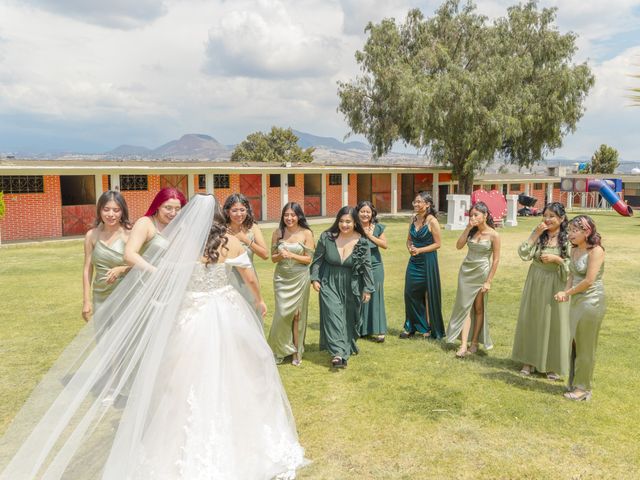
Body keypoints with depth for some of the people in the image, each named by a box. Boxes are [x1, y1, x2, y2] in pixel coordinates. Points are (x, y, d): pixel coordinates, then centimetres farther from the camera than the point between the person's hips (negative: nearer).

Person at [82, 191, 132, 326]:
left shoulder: (130, 233, -6)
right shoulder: (92, 235, 5)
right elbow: (87, 269, 8)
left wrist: (122, 269, -23)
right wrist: (86, 300, 8)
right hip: (100, 298, 4)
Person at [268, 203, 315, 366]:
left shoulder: (306, 233, -5)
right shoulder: (278, 232, 1)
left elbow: (308, 259, -4)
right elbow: (273, 257, 5)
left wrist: (291, 255, -18)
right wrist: (280, 256, -17)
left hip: (299, 278, -1)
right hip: (281, 278, 1)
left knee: (297, 314, 6)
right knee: (282, 313, -4)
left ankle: (296, 352, 20)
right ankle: (279, 350, 16)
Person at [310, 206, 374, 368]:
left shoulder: (361, 241, -7)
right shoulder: (327, 237, -7)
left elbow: (367, 266, -3)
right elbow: (317, 260, 2)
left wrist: (367, 288, -3)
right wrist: (315, 278, -4)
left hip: (351, 286, 1)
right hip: (329, 284, -1)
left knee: (349, 318, 9)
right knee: (333, 314, -12)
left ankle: (347, 348, 25)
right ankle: (338, 352, -15)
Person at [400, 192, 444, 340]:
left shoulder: (432, 221, -11)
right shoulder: (414, 219, 7)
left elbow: (437, 244, -11)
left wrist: (419, 250, -17)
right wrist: (410, 248, -5)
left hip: (427, 261, -6)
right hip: (414, 261, 6)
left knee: (428, 294, 4)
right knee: (410, 293, 7)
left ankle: (429, 328, 17)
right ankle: (411, 327, 21)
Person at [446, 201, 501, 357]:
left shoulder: (493, 235, -9)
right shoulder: (471, 231, 3)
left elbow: (496, 259, -8)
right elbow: (459, 246, -6)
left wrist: (488, 281, -10)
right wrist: (467, 228, -10)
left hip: (481, 274, -3)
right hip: (466, 271, 4)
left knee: (478, 309, 7)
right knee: (465, 306, -2)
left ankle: (474, 343, 19)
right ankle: (463, 345, -4)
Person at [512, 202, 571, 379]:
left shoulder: (568, 238, -9)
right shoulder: (538, 233, 0)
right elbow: (523, 254, -9)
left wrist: (556, 259, -20)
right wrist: (536, 234, -15)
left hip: (555, 285, -3)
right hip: (535, 283, 3)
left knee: (554, 323, 5)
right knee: (531, 320, 10)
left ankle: (553, 365, 20)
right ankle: (529, 361, 25)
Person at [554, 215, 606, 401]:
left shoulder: (595, 251, -16)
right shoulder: (575, 250, 9)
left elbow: (589, 281, -20)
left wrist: (567, 293, -10)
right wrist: (566, 292, -8)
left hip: (592, 301, -8)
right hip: (577, 301, 8)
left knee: (585, 346, 2)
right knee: (575, 344, 15)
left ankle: (583, 388, 14)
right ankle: (575, 383, 27)